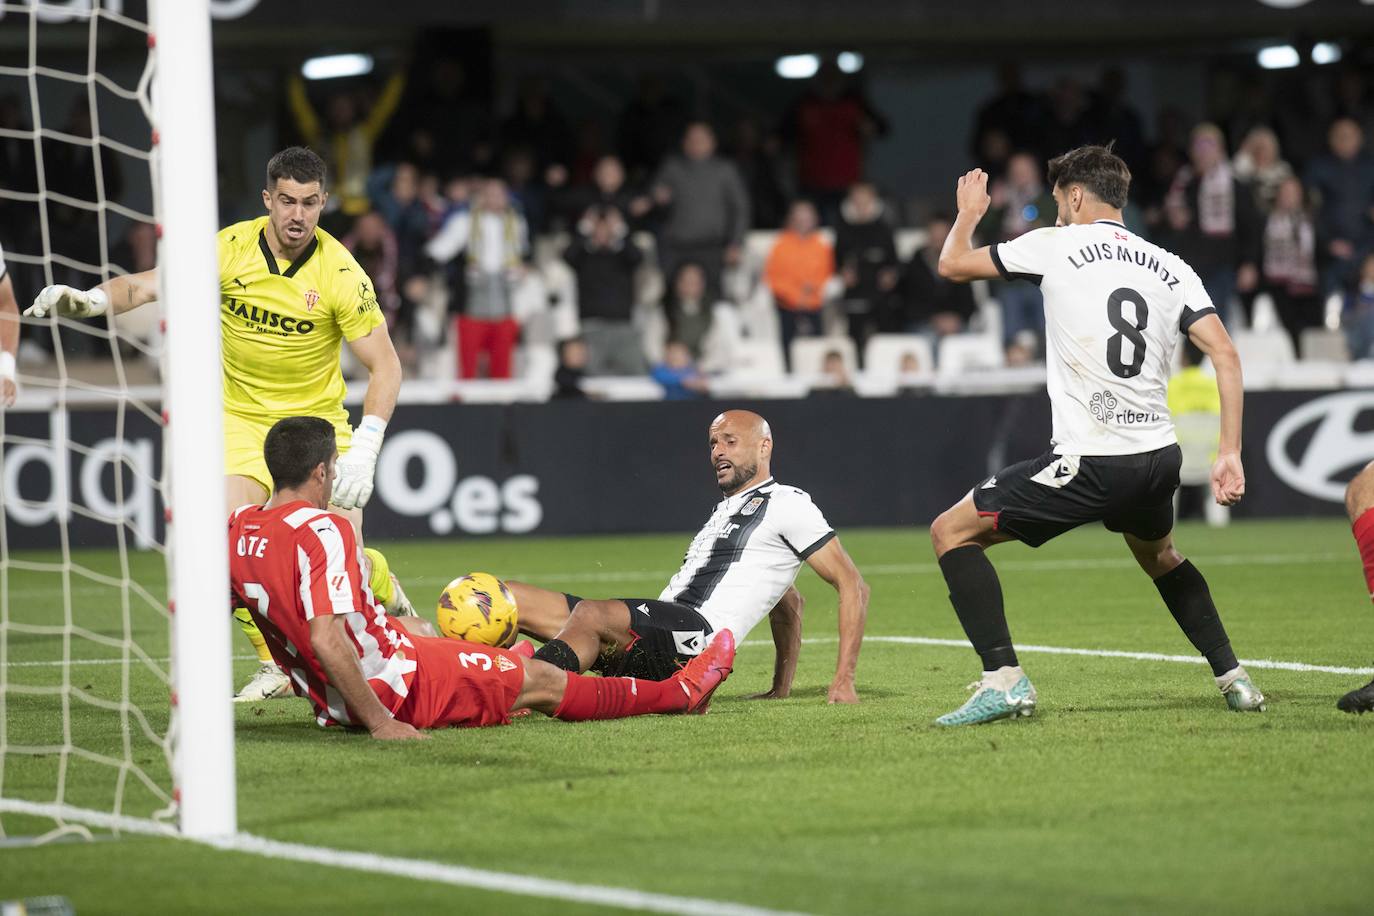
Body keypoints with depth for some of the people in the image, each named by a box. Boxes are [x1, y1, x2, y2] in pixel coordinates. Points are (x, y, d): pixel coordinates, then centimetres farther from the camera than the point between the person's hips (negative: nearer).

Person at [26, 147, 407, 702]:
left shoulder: (339, 272, -18)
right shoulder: (231, 249, -14)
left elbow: (385, 365, -15)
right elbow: (148, 285, -13)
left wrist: (364, 450, -26)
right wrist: (91, 299, -35)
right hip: (243, 419, 1)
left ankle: (385, 595, 29)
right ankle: (276, 666, 0)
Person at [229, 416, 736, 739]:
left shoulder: (238, 529, -2)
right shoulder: (323, 531, -26)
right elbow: (325, 638, -34)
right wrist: (378, 722, -29)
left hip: (328, 701, 9)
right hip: (393, 689, -9)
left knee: (411, 625, 38)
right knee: (543, 681, 8)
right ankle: (684, 692, 26)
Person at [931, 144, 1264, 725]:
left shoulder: (1055, 246, -1)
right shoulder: (1171, 269, 11)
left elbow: (952, 265, 10)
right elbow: (1225, 355, 1)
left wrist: (968, 213, 31)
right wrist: (1230, 454, 0)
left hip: (1089, 462, -6)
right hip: (1159, 459, 6)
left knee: (951, 532, 4)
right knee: (1159, 555, 37)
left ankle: (1003, 678, -9)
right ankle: (1233, 678, 32)